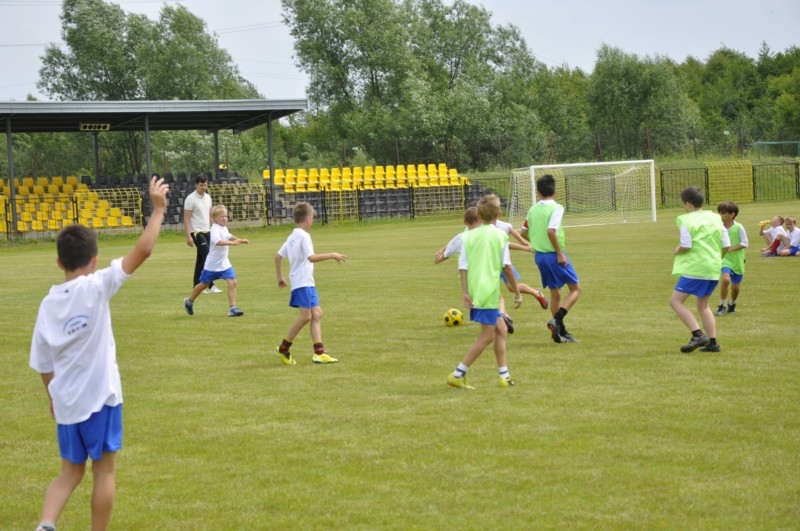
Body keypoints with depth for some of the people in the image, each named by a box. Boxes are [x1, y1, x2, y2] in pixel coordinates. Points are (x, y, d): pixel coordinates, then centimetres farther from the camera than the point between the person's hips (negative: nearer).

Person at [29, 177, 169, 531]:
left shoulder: (48, 303, 3)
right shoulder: (96, 287, -12)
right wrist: (158, 210, -6)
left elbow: (43, 364, 10)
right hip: (99, 396, -5)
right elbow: (143, 250, -16)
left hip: (65, 400, 5)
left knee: (71, 471, 15)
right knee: (104, 470, 8)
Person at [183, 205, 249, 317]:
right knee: (204, 284, 12)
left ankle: (232, 308, -12)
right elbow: (218, 241, -41)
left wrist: (240, 240, 18)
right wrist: (232, 242, -49)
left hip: (224, 264, 6)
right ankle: (189, 301, 37)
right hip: (212, 264, -6)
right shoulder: (215, 229, -22)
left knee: (232, 282, -12)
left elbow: (229, 236, 30)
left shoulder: (224, 229, 6)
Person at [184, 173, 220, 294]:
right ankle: (210, 286, -14)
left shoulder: (208, 197, 11)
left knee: (201, 259, 9)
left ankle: (197, 286, 14)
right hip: (197, 232, -7)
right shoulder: (191, 199, -10)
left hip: (207, 232, 7)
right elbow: (186, 218, -11)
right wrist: (188, 236, -17)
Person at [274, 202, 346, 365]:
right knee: (305, 316, -10)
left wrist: (280, 277, 26)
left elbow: (278, 256, 19)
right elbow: (311, 257, -25)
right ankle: (283, 348, 0)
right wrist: (332, 255, -20)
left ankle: (319, 353, -2)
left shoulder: (292, 237, 15)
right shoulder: (303, 236, -13)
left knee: (317, 314, 4)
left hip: (308, 283, 10)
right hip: (302, 283, -10)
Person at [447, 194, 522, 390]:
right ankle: (457, 375, -8)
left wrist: (465, 292, 0)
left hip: (474, 291, 6)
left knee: (501, 329, 17)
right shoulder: (500, 235, -5)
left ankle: (504, 375, 17)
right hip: (489, 292, -6)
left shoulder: (469, 236, 7)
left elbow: (463, 266, 0)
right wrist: (517, 292, 4)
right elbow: (506, 267, -5)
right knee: (487, 336, -1)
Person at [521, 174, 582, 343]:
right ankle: (557, 320, -13)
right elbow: (550, 231, -26)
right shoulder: (556, 208, -13)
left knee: (555, 293, 16)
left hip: (539, 255, 7)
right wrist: (560, 253, -20)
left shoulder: (533, 209, 5)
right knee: (576, 288, 5)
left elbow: (523, 233, 9)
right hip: (554, 254, -6)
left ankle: (561, 332, 18)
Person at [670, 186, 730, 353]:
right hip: (714, 269, 7)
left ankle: (698, 335, -13)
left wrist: (677, 251, 5)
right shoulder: (716, 218, 9)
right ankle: (712, 343, 14)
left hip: (695, 268, -7)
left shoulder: (686, 220, -9)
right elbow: (726, 246, 8)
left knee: (676, 300, 0)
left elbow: (685, 246, -17)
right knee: (703, 305, 20)